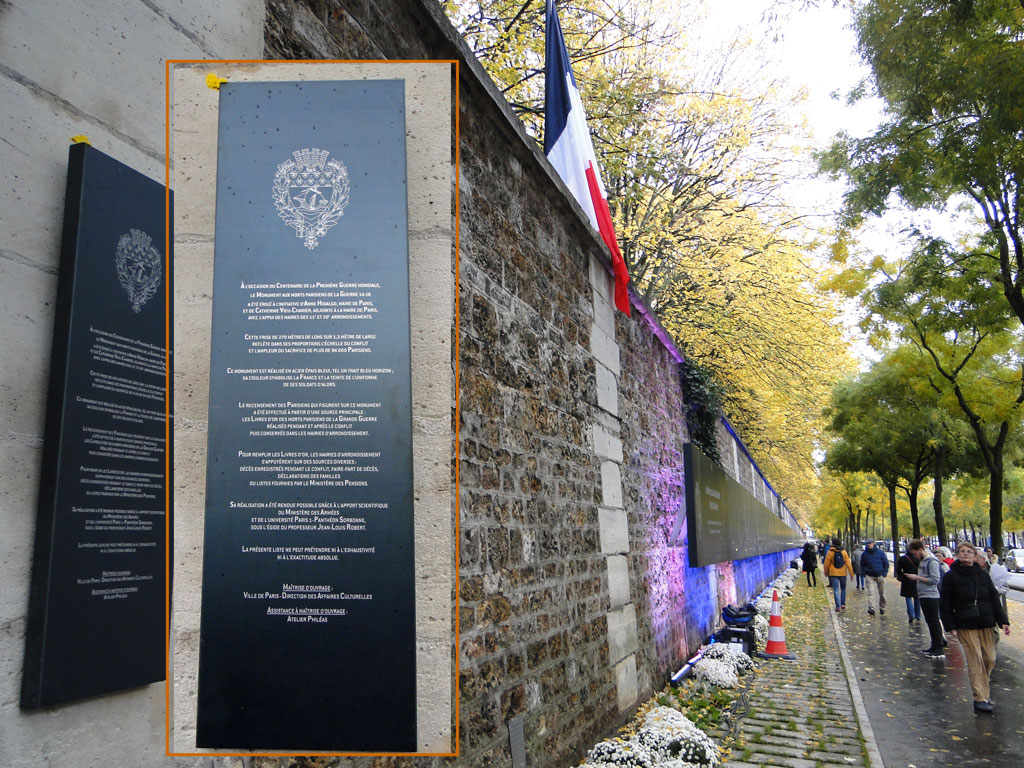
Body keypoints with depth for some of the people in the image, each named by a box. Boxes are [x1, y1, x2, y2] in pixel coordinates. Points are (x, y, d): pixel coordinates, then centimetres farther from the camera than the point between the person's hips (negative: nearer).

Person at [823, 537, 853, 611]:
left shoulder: (829, 552, -6)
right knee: (843, 589, 18)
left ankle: (838, 606, -5)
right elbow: (848, 564, -2)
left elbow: (826, 564, -3)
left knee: (836, 590, 0)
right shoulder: (844, 552, 0)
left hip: (833, 574, -2)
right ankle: (843, 604, 14)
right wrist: (851, 574, 2)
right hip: (843, 573, 2)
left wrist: (826, 573, 11)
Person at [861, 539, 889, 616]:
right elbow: (862, 565, 13)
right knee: (871, 592, -13)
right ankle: (871, 609, -18)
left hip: (880, 575, 0)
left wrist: (885, 573, -4)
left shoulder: (880, 552, -2)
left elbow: (886, 563, 4)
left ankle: (882, 608, 24)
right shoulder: (864, 554, 2)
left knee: (882, 593, 9)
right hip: (869, 576, 0)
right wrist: (864, 573, 1)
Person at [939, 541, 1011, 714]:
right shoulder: (950, 577, -2)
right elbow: (945, 604, -2)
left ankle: (982, 685, 31)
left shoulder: (983, 575, 10)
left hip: (985, 625, 4)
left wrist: (1003, 621, 2)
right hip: (965, 626, -4)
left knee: (990, 659, 6)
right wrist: (951, 627, -7)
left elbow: (995, 599, 12)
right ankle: (981, 698, -4)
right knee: (975, 661, -8)